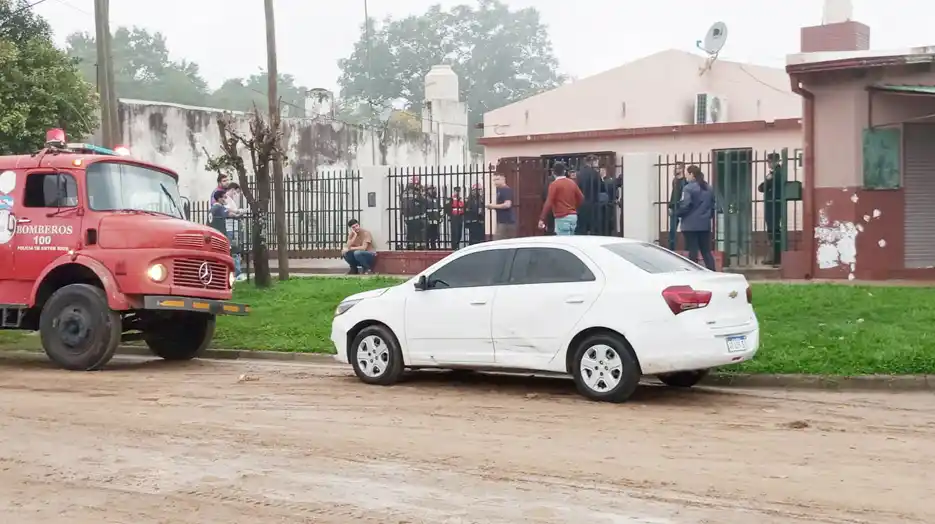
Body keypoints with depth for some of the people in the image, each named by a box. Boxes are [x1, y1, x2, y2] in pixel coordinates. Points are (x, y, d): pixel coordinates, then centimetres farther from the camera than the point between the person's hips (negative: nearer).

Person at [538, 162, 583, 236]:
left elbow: (549, 203, -14)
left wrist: (542, 219, -13)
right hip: (573, 216, 7)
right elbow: (581, 198, 14)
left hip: (562, 218, -7)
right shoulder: (572, 182, 9)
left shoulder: (554, 184, -9)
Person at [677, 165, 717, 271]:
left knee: (693, 251, -1)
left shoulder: (688, 188, -14)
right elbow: (712, 206, 15)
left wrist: (678, 214, -2)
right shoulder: (709, 189, 11)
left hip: (691, 225, -6)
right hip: (705, 225, 6)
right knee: (706, 251, 11)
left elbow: (684, 205, -19)